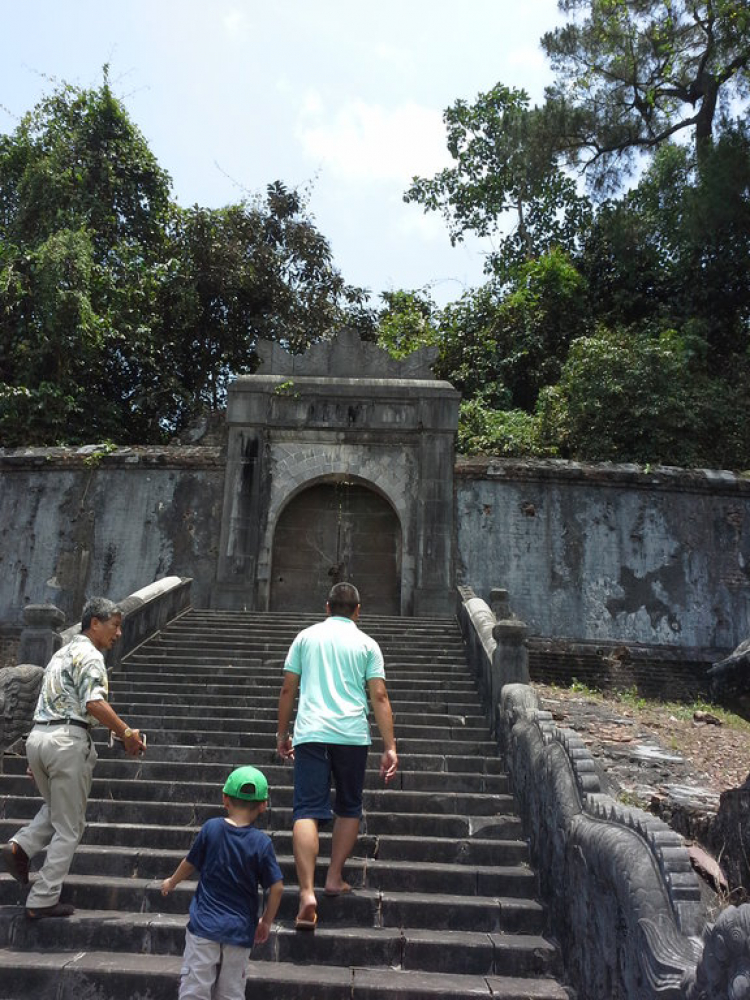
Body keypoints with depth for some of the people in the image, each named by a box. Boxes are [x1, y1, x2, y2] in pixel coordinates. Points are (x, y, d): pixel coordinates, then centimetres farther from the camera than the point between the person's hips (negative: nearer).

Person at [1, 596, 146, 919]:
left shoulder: (62, 652, 20)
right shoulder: (90, 655, -9)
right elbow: (94, 703, -22)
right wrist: (126, 733, -15)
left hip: (36, 736, 9)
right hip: (67, 740, -9)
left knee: (55, 810, 28)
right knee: (69, 827, 4)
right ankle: (42, 901, 8)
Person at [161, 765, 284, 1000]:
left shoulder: (211, 828, -9)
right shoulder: (262, 842, -12)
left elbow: (189, 864, 5)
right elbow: (276, 887, -9)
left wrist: (171, 883, 26)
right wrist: (266, 922, 7)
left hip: (204, 925, 0)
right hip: (240, 929, 0)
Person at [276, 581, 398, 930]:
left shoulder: (306, 637, 10)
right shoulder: (366, 644, 6)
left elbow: (288, 689, 10)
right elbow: (379, 697, -1)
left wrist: (282, 733, 20)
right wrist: (390, 747, 1)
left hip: (311, 734, 0)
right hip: (352, 735, 0)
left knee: (308, 811, -2)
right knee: (349, 809, 19)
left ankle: (307, 892, -12)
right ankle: (334, 878, 24)